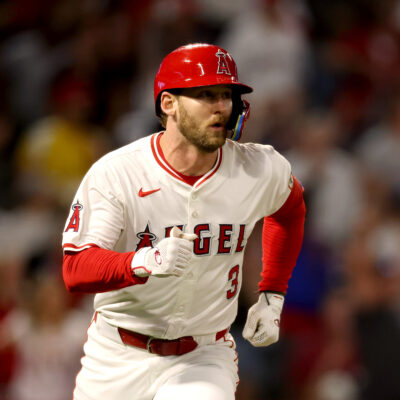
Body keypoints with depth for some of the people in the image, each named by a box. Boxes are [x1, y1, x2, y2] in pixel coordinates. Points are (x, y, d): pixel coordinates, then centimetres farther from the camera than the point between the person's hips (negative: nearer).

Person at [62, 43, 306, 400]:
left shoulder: (260, 172, -7)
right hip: (118, 357, 0)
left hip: (205, 357, 0)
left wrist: (272, 296, 14)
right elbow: (76, 270, -24)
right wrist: (145, 262, -43)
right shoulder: (114, 173, -16)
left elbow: (290, 209, 18)